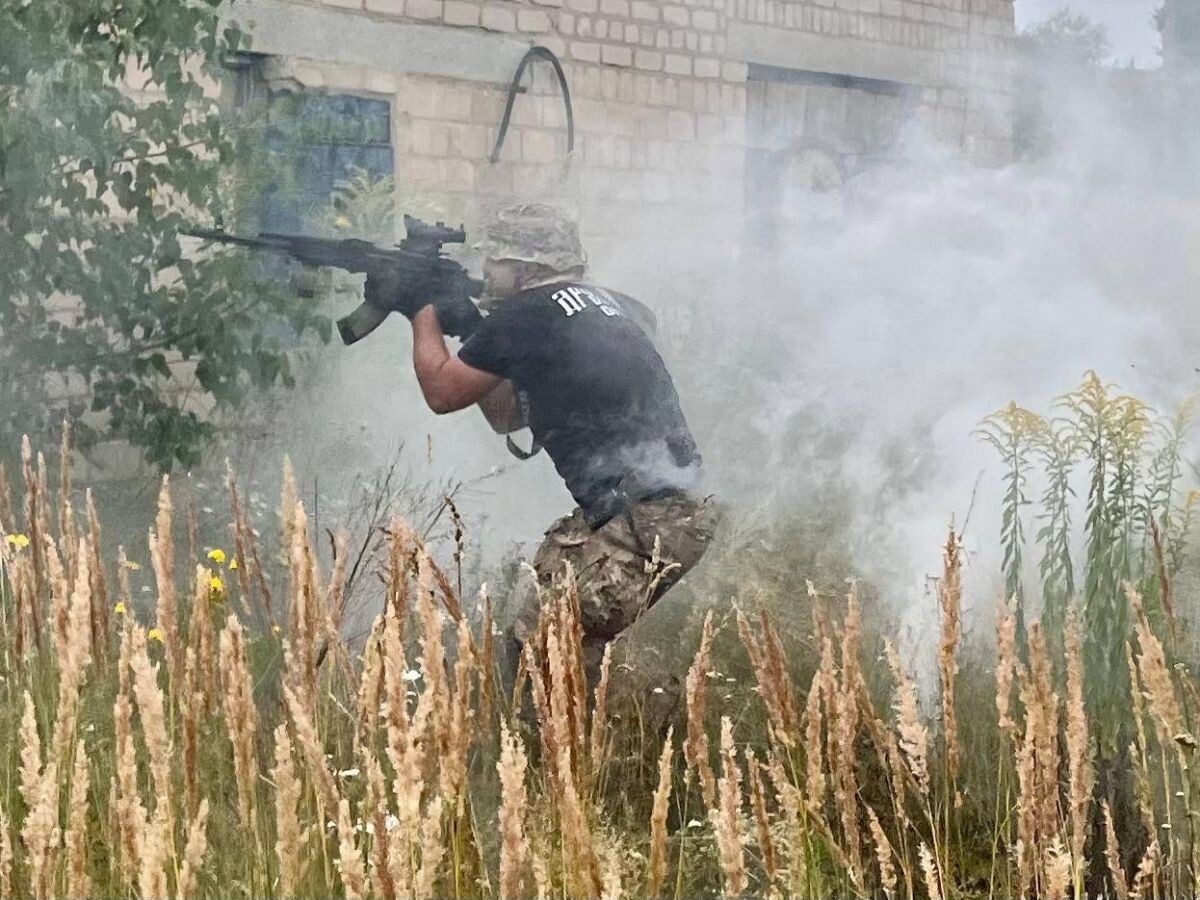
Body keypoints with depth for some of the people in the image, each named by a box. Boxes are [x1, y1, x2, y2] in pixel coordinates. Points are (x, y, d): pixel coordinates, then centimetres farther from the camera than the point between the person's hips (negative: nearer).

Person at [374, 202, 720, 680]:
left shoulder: (524, 317, -7)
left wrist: (424, 312, 22)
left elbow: (442, 392, 8)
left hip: (650, 523, -10)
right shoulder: (611, 306, 19)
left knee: (536, 640, -8)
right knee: (552, 564, 26)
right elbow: (506, 414, 28)